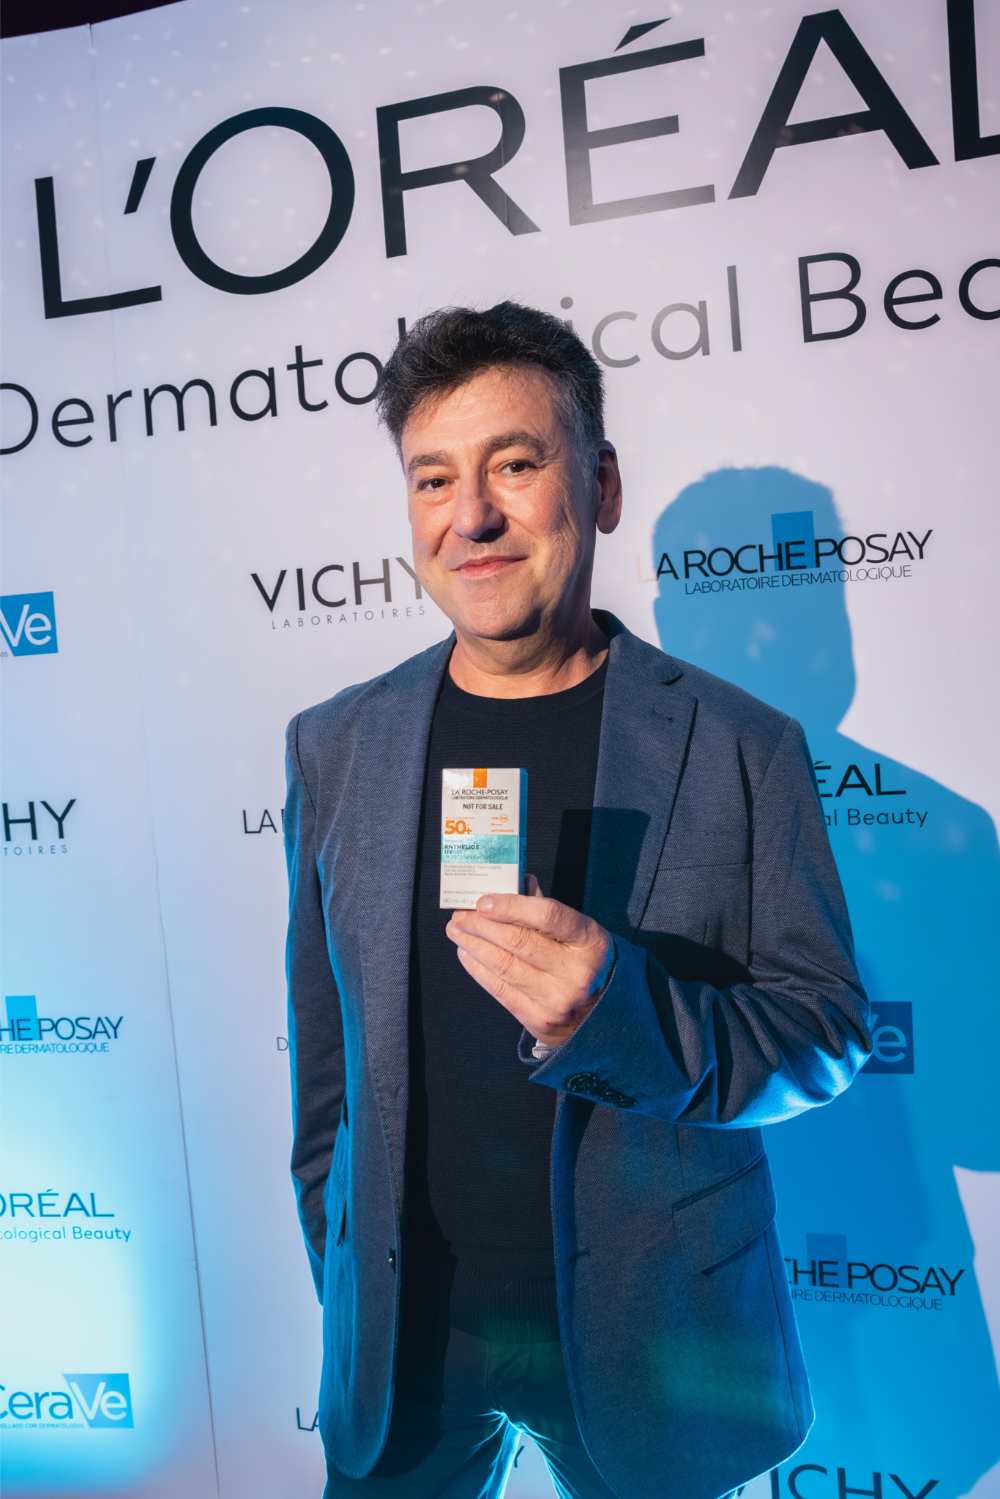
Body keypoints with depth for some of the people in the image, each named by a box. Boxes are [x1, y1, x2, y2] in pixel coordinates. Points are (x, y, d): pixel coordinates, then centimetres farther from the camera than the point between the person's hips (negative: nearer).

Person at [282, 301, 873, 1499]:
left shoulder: (743, 748, -10)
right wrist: (340, 1272, 8)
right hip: (399, 1326, 2)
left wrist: (625, 1016, -26)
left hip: (652, 1342, -1)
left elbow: (827, 1036, -8)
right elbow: (323, 1041, 5)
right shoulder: (334, 746, -1)